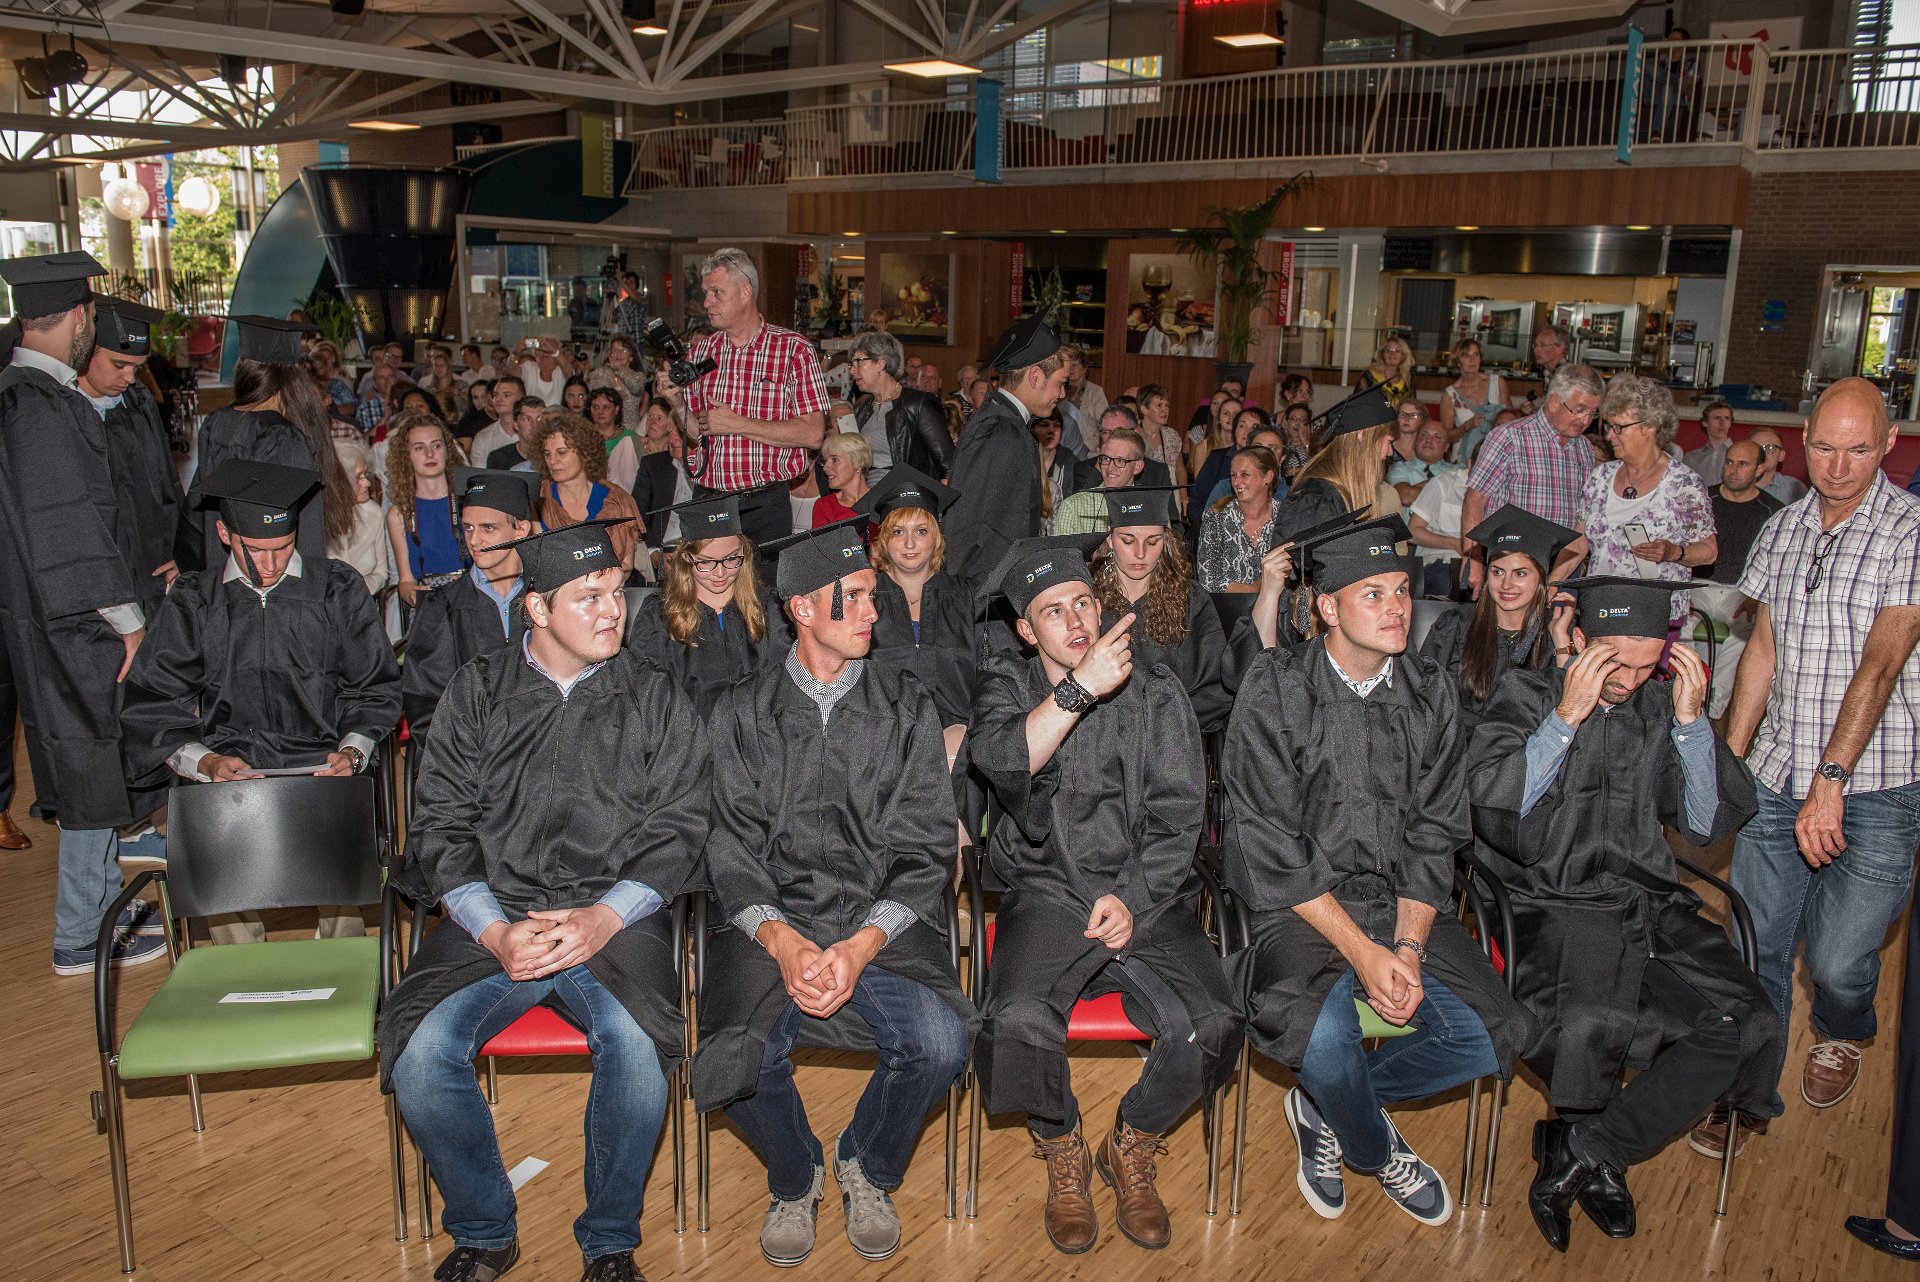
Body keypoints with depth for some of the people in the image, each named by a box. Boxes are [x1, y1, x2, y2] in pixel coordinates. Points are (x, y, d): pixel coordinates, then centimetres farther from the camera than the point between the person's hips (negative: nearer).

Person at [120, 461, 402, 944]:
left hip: (323, 768, -1)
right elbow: (150, 705, 8)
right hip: (228, 773, 1)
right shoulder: (193, 602, 12)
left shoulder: (339, 590, 10)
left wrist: (352, 751, -9)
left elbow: (375, 690, 11)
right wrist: (206, 763, -12)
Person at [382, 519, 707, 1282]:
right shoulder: (477, 692, 9)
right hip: (493, 914, 2)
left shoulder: (654, 698, 7)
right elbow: (440, 824, 5)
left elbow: (676, 829, 3)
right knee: (421, 1050, -24)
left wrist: (606, 917, -14)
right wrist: (494, 931, -10)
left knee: (637, 1043, -30)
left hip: (617, 916, -1)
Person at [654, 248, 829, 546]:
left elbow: (813, 434, -14)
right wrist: (677, 404, -8)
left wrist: (736, 424, -14)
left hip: (765, 507, -3)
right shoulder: (698, 352, 9)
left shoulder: (794, 349, -5)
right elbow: (697, 436, 13)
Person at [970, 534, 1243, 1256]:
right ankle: (1063, 1155, 6)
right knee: (1018, 1027, -29)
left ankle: (1131, 1150, 10)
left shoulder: (1155, 694, 10)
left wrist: (1132, 900, -10)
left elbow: (1177, 817, 3)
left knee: (1210, 1031, -23)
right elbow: (1001, 762, -15)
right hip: (1047, 893, -1)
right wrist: (1080, 688, -22)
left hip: (1146, 893, 1)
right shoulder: (1007, 685, 9)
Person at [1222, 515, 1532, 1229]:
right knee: (1324, 1034, -31)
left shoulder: (1431, 696, 6)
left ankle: (1325, 1109, 10)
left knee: (1493, 1036, -16)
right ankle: (1378, 1153, 7)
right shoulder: (1275, 691, -8)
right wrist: (1361, 951, -18)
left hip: (1404, 901, 5)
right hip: (1300, 904, -4)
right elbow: (1273, 847, -12)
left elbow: (1435, 835, 5)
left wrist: (1409, 945, -11)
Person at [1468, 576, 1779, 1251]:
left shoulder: (1663, 707, 13)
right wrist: (1567, 716, -14)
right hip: (1555, 904, -4)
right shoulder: (1526, 696, 3)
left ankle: (1579, 1152, -7)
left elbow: (1710, 824, 8)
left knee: (1748, 1029, -21)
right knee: (1589, 1024, -34)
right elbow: (1489, 804, -10)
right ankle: (1600, 1162, 0)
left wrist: (1691, 720, -2)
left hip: (1652, 906, 5)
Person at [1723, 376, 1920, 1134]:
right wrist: (1726, 761, 11)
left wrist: (1831, 781, -24)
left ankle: (1842, 1036, 32)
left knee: (1838, 962, -4)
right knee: (1757, 947, 6)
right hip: (1777, 777, 4)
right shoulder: (1782, 531, 9)